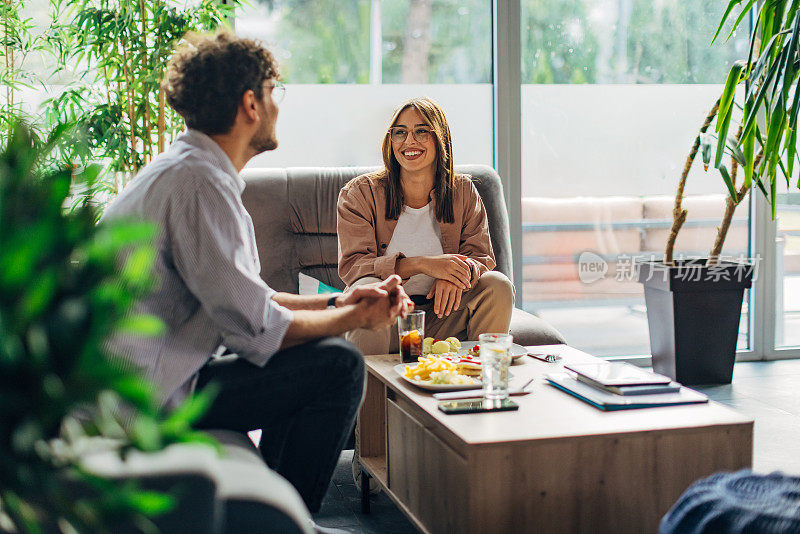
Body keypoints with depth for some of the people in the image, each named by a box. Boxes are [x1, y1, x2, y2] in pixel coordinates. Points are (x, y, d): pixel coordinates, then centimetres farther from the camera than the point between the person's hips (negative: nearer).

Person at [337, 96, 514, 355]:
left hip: (439, 317, 3)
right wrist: (421, 264, -26)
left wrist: (460, 272, -25)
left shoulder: (463, 191, 6)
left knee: (498, 285, -19)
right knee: (368, 289, -34)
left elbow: (482, 257, 2)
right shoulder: (359, 193, -2)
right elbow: (351, 265, -12)